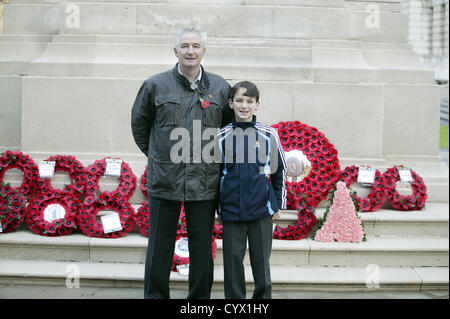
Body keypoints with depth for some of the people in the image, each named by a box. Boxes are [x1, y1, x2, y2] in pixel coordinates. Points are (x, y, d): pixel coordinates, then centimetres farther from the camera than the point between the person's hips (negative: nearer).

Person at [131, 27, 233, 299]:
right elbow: (139, 124, 14)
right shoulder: (155, 85, 1)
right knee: (159, 249, 8)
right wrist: (156, 156, 12)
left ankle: (201, 298, 23)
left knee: (202, 251, 9)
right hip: (164, 182, -1)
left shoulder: (220, 88, 5)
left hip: (205, 183, 1)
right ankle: (155, 295, 23)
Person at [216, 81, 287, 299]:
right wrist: (216, 206, 8)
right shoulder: (222, 136, 1)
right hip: (231, 210, 1)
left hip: (262, 210, 0)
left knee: (261, 261, 8)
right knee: (232, 260, 8)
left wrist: (278, 204, 8)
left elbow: (279, 170, 9)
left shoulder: (269, 134, 0)